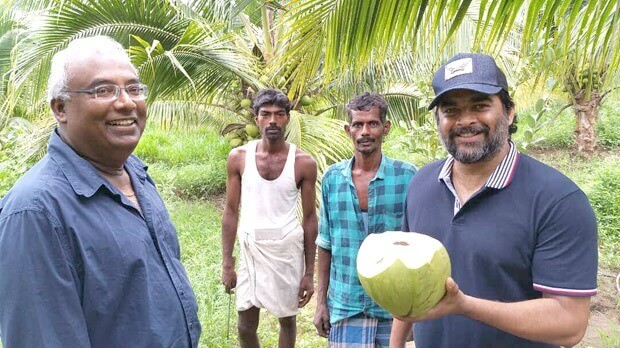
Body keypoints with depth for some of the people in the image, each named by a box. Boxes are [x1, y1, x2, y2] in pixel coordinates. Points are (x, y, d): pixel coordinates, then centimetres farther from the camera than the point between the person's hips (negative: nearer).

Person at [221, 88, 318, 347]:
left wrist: (309, 272, -2)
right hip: (250, 248, 1)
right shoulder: (239, 157, -2)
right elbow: (231, 212, 2)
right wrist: (227, 264, -1)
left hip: (288, 250, -1)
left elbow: (310, 218, -1)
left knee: (287, 319, 14)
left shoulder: (303, 163, -6)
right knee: (246, 326, 7)